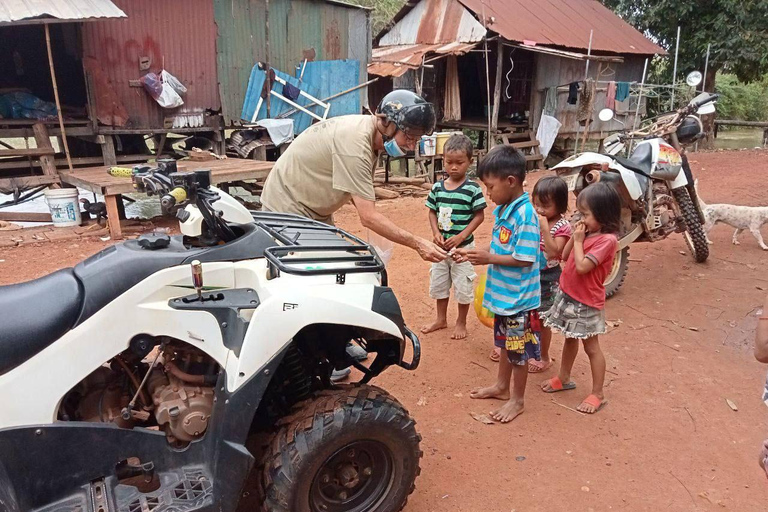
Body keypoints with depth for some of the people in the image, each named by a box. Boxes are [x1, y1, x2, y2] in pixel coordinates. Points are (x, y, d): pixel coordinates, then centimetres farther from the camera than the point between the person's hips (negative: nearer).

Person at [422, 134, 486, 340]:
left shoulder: (472, 189, -14)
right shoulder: (437, 188, -2)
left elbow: (479, 215, -11)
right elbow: (432, 212, 5)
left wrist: (461, 236, -18)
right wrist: (436, 233, -12)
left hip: (463, 247, -4)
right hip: (441, 246, 5)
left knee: (463, 285, 8)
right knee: (438, 282, 16)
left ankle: (461, 322, 27)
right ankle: (441, 319, 35)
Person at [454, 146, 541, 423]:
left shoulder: (525, 215, -25)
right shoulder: (502, 210, 2)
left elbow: (524, 259, -25)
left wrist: (488, 258, -22)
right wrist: (474, 254, 0)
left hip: (518, 297, -8)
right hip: (502, 293, 9)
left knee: (519, 350, 10)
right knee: (505, 344, 24)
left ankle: (518, 399, 27)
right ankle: (501, 386, 42)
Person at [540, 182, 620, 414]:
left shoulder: (607, 240, -23)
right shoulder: (588, 233, 2)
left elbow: (582, 266, -29)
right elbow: (565, 256, 8)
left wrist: (578, 240, -18)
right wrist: (574, 236, -4)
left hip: (586, 303, -8)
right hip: (568, 295, 8)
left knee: (591, 346, 4)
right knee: (570, 339, 22)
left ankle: (597, 394, 18)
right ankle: (564, 378, 40)